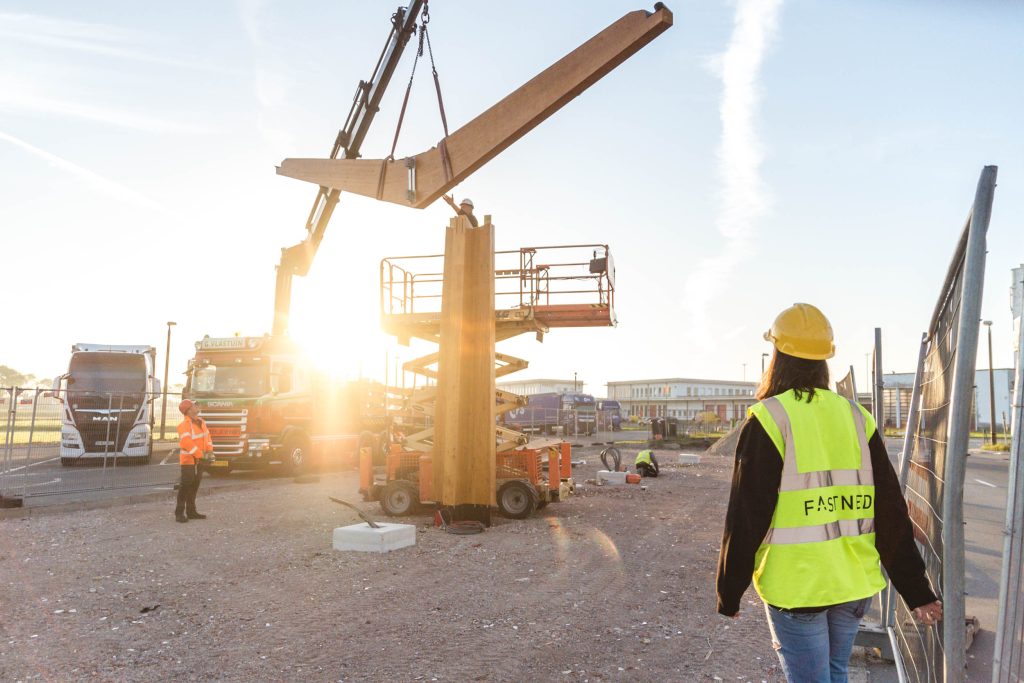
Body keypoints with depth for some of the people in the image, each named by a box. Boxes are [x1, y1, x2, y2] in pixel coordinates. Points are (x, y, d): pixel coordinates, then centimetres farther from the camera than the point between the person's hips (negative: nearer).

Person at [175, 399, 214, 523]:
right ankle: (179, 512, 0)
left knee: (195, 486, 12)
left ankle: (191, 511, 20)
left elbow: (207, 436, 14)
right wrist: (202, 455, -22)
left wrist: (209, 451, 0)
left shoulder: (201, 422, 8)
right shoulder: (184, 425, -18)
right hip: (188, 460, -8)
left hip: (199, 461, 8)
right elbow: (188, 444, -25)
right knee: (185, 486, -6)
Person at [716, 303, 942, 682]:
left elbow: (746, 517, -13)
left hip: (794, 584, -5)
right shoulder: (856, 418, 2)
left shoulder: (768, 421, -13)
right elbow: (891, 514, 3)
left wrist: (729, 591, -2)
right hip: (853, 582, 5)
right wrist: (916, 591, 9)